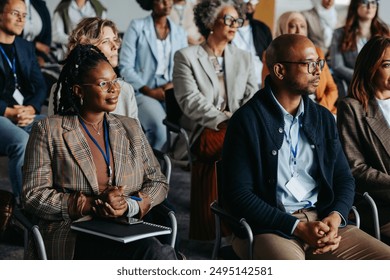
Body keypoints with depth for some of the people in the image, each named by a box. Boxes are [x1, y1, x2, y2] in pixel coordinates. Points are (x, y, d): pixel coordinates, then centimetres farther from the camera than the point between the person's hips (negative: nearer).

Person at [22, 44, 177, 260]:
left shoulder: (130, 128, 18)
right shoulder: (48, 130, 6)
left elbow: (158, 182, 15)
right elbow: (34, 196, 0)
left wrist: (129, 206, -7)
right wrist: (92, 204, -12)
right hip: (72, 238, -5)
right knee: (161, 255, -34)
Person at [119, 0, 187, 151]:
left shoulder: (180, 33, 17)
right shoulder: (137, 26, 4)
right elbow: (125, 67, -3)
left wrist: (174, 84, -8)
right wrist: (149, 91, -12)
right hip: (143, 91, -3)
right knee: (160, 126, -32)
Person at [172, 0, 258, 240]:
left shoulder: (244, 58, 21)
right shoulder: (187, 57, 7)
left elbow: (253, 97, 8)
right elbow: (190, 101, -6)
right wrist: (224, 120, -17)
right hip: (206, 133, -4)